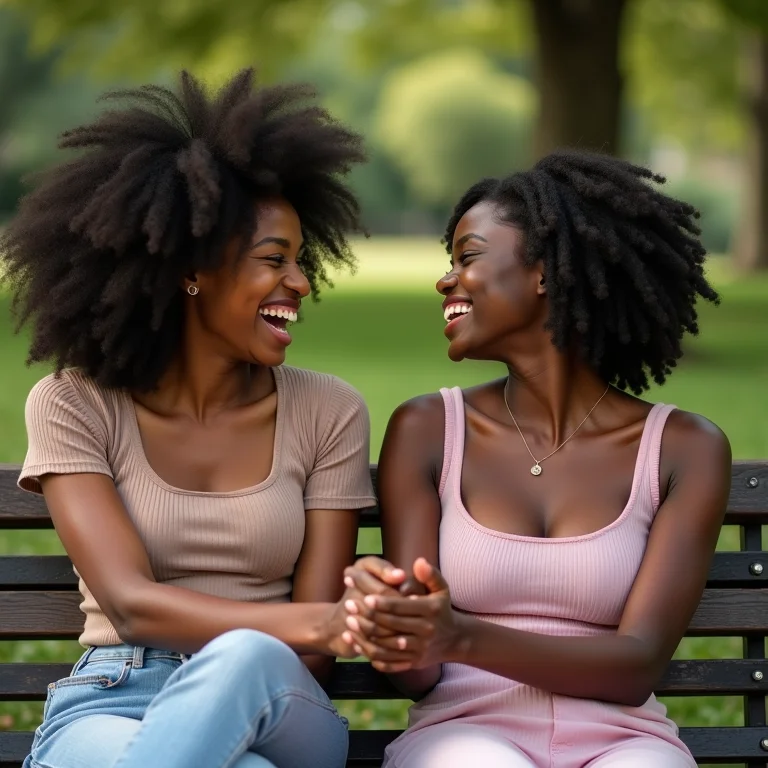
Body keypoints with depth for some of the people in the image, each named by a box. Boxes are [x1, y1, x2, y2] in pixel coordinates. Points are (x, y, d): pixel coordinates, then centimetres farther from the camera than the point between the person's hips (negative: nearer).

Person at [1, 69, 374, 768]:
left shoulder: (328, 413, 6)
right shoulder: (74, 405, 2)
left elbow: (308, 653, 2)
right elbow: (131, 603, -12)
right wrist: (319, 623, -28)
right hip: (107, 709, -1)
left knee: (245, 660, -39)